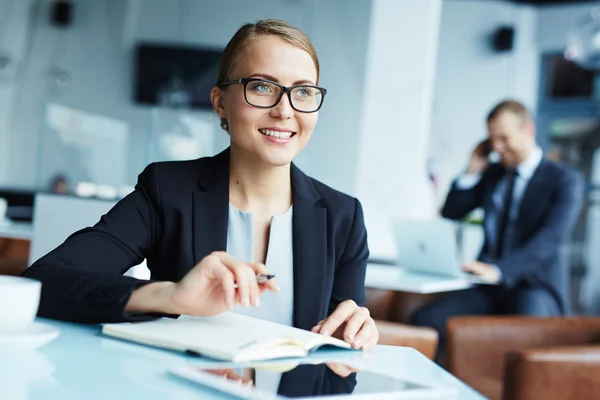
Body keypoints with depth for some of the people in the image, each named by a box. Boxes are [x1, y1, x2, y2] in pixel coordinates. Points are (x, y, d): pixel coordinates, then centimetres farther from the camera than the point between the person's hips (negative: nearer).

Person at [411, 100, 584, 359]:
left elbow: (550, 240, -18)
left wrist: (498, 269, -33)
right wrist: (473, 169, 6)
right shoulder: (492, 174, 16)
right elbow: (451, 213, 19)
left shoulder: (566, 181, -2)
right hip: (489, 287, 5)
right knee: (425, 318, -22)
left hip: (536, 287, -5)